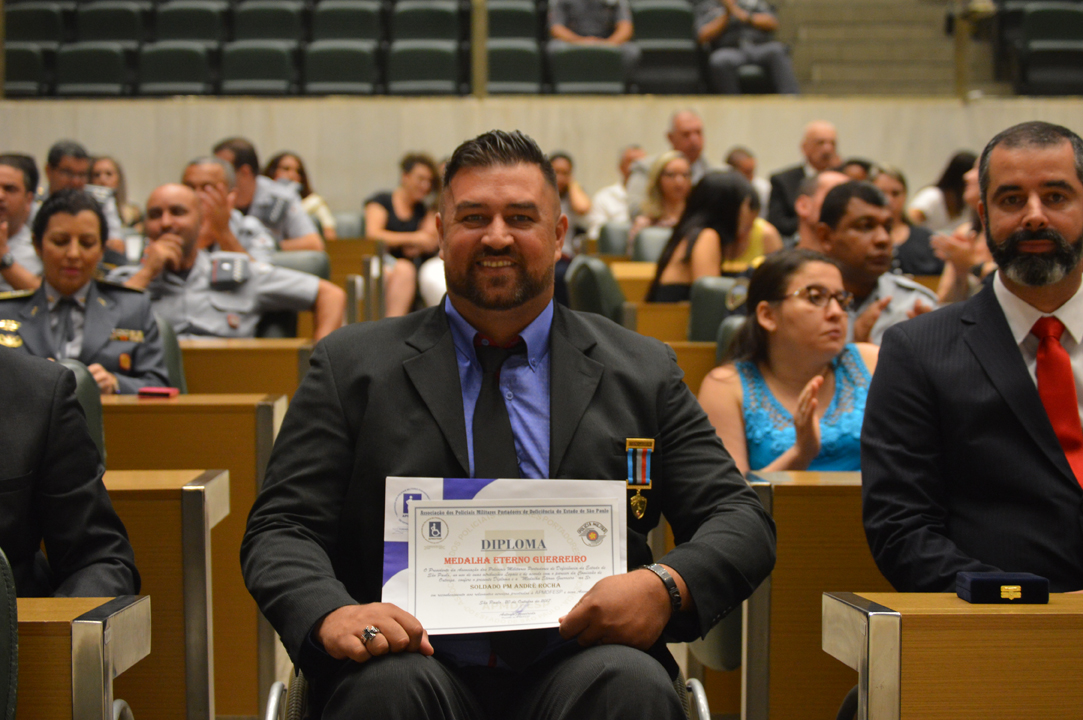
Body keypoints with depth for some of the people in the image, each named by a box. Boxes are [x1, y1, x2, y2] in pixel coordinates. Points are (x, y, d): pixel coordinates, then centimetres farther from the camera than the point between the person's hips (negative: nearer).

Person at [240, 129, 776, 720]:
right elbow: (281, 531, 5)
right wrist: (332, 615, -19)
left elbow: (740, 518, 10)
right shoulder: (351, 366, 10)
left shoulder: (642, 372, 13)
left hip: (577, 667, 1)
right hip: (421, 663, -1)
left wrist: (665, 586, -13)